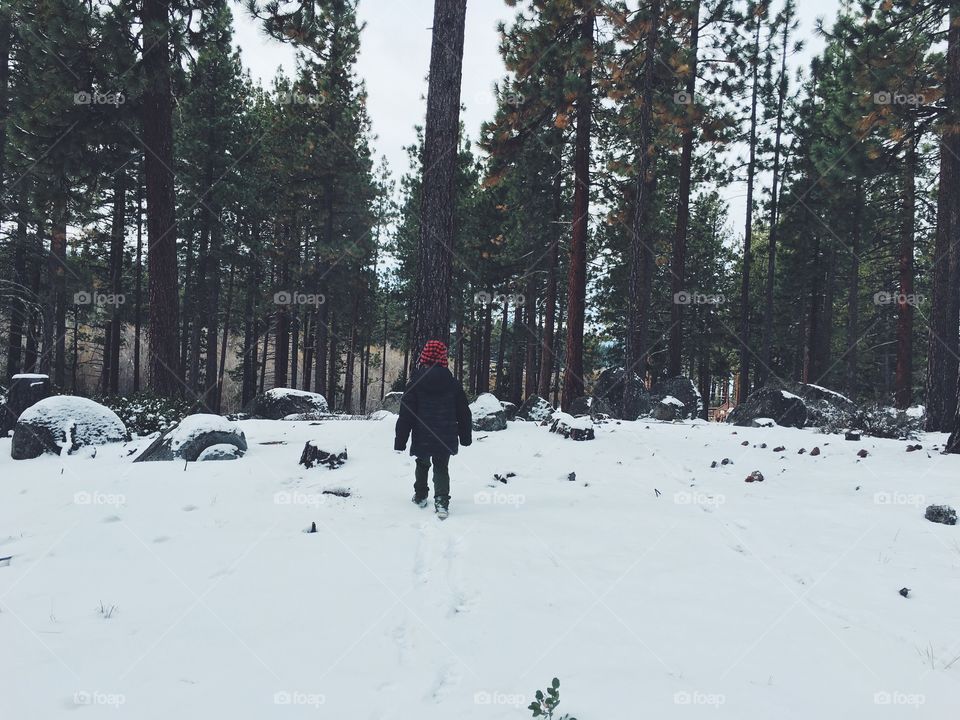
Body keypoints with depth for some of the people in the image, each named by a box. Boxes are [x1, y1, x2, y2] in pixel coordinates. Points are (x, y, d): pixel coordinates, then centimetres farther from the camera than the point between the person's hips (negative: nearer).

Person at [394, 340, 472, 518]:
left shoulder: (416, 382, -9)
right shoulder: (453, 383, -2)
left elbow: (406, 414, -10)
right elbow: (464, 413, 5)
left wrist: (400, 441, -5)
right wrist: (466, 436, 16)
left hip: (422, 438, -1)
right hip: (446, 439, 1)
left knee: (422, 464, 23)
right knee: (442, 468, 9)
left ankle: (420, 495, 35)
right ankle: (442, 500, -11)